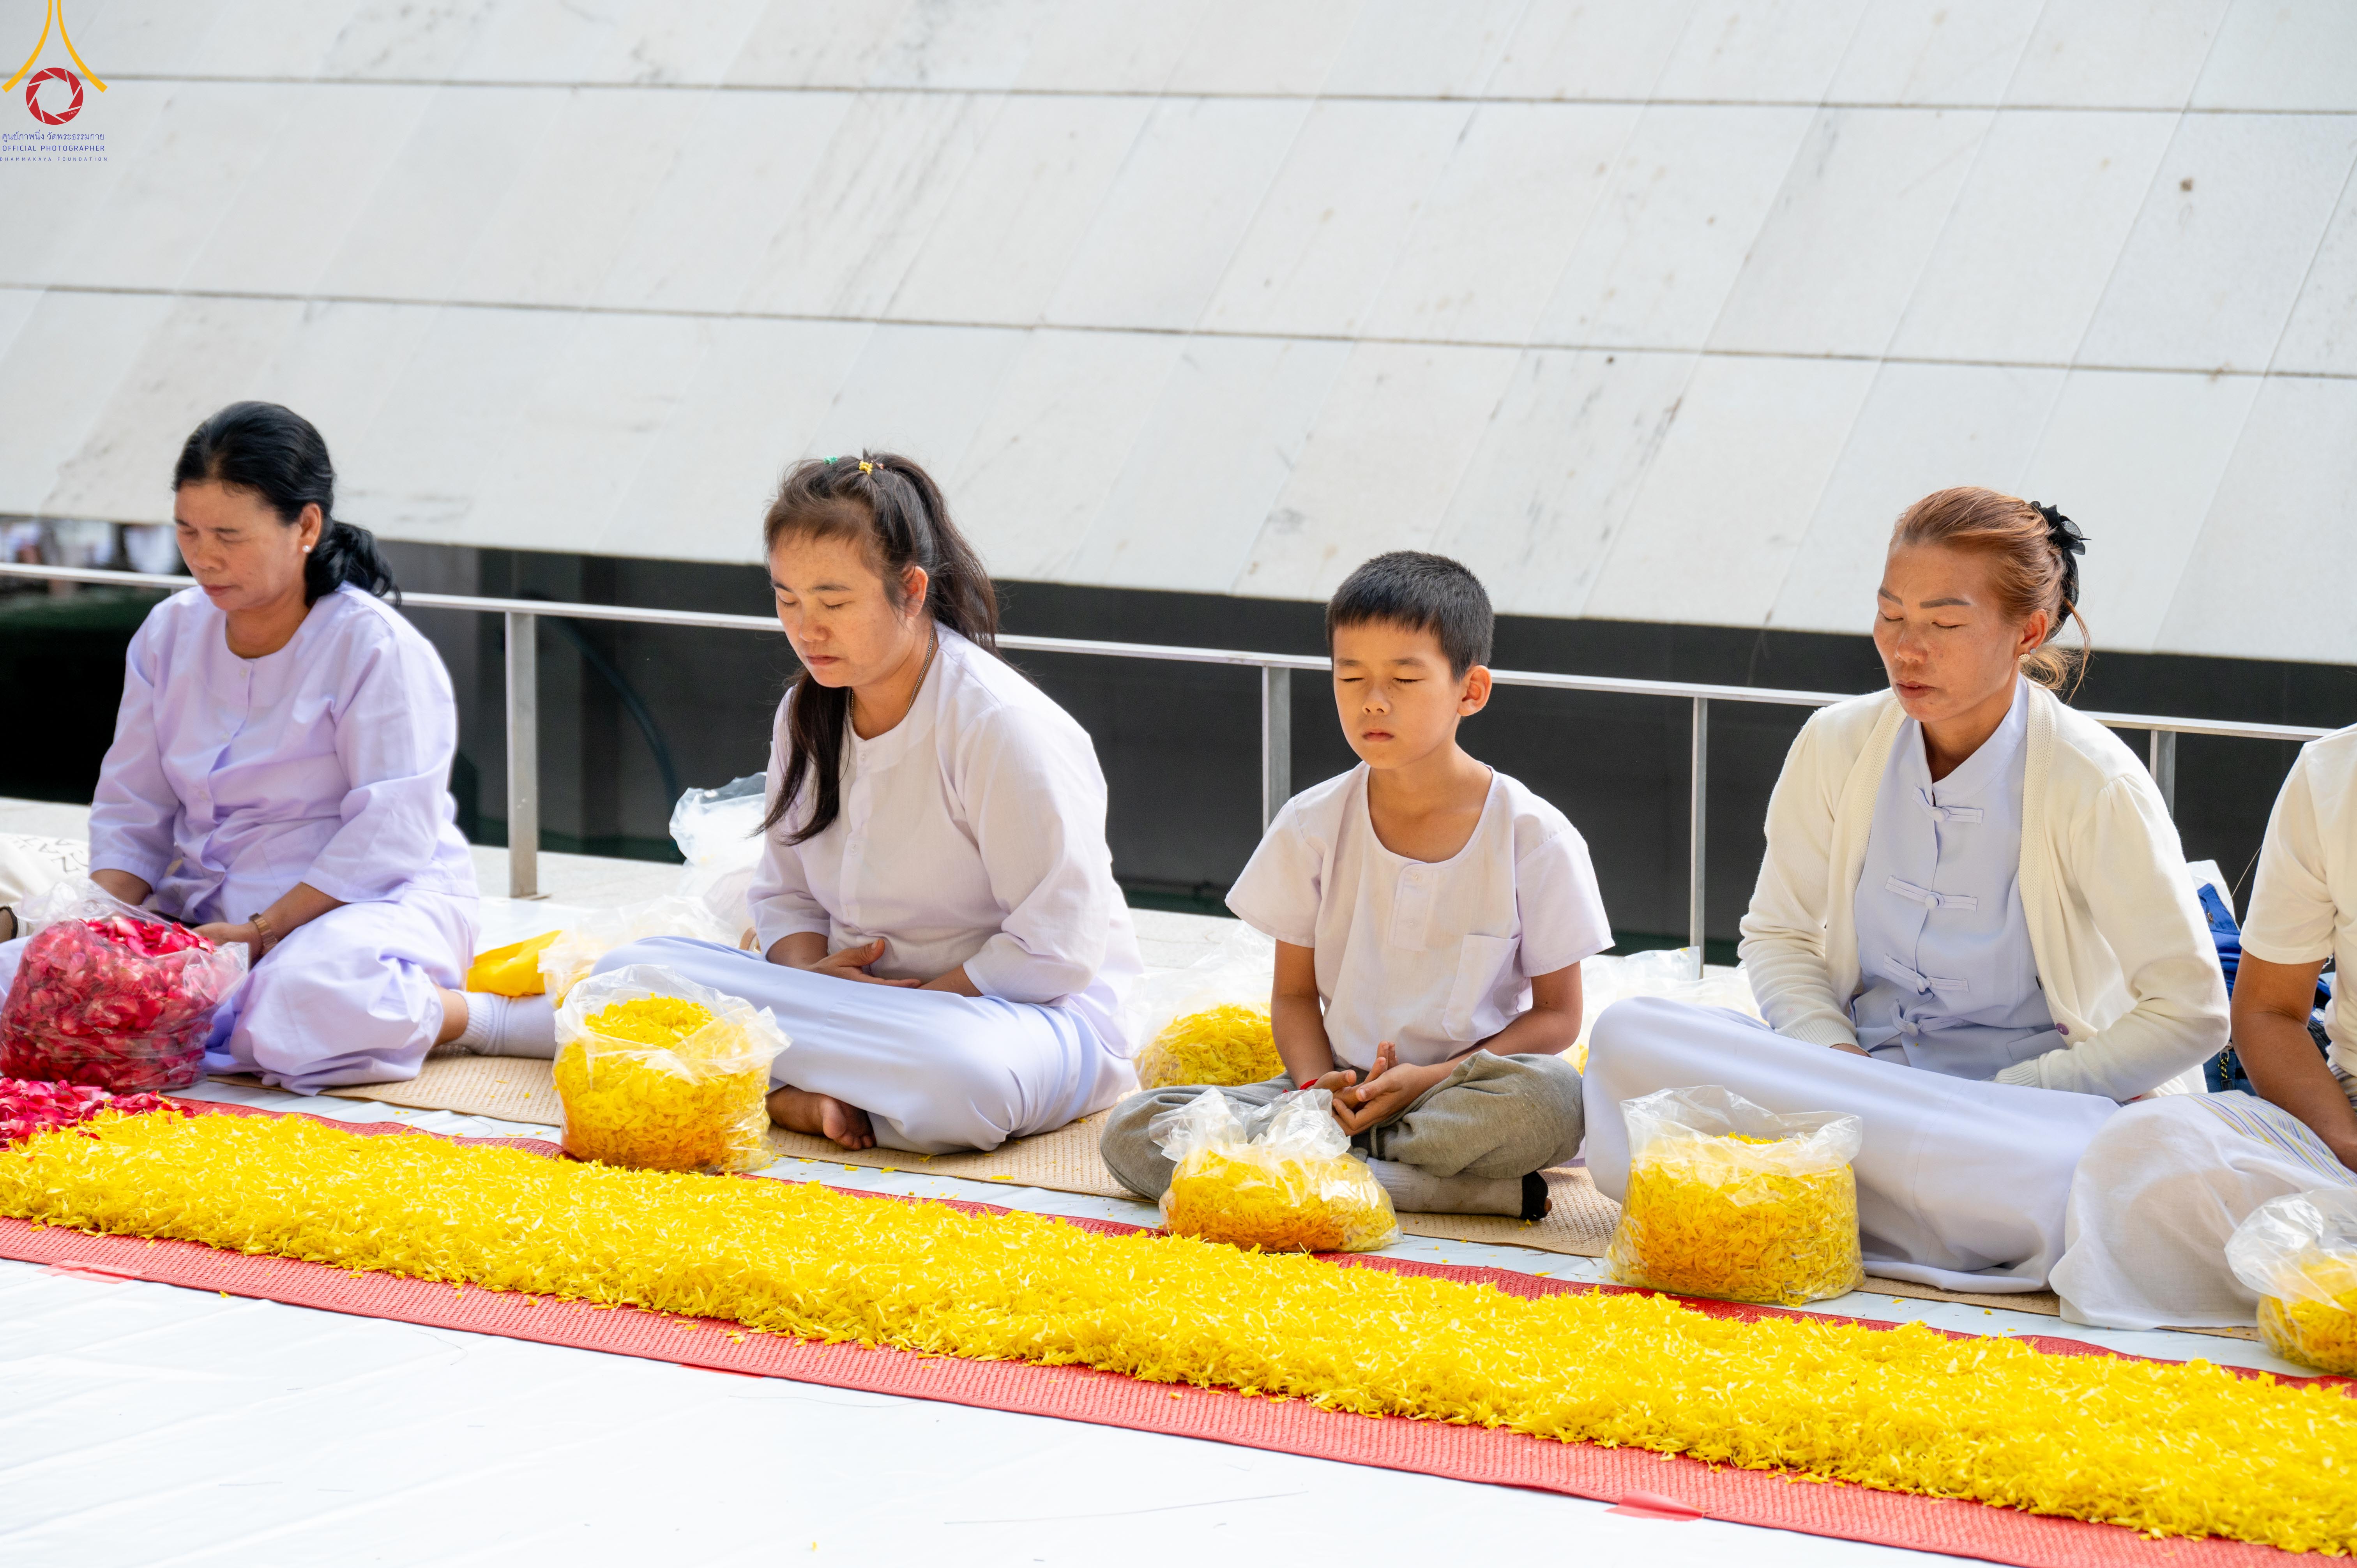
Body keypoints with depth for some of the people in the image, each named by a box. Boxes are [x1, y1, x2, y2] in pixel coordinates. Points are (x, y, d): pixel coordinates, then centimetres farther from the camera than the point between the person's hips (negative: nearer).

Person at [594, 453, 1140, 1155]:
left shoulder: (1002, 726, -17)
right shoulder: (806, 713, 6)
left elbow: (1057, 948, -18)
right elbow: (785, 892, 14)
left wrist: (918, 1007, -18)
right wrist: (811, 973, -8)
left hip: (1034, 1009, -7)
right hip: (851, 991, 7)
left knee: (961, 1076, -45)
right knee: (629, 967, -11)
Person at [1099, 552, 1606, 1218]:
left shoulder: (1532, 837, -5)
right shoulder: (1311, 826, 3)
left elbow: (1557, 1014, -1)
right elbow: (1294, 994, 8)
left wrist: (1429, 1079, -16)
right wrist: (1320, 1087, -13)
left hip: (1467, 1084, -3)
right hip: (1343, 1086, 3)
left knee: (1554, 1097, -37)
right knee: (1131, 1134, -21)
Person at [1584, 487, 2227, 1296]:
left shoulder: (2095, 786, -10)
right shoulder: (1837, 745, 1)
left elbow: (2189, 1015, -7)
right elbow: (1778, 935, 13)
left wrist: (1997, 1101, -15)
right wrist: (1832, 1056, -9)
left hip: (2025, 1102, -3)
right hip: (1852, 1071, 3)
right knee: (1628, 1037, -23)